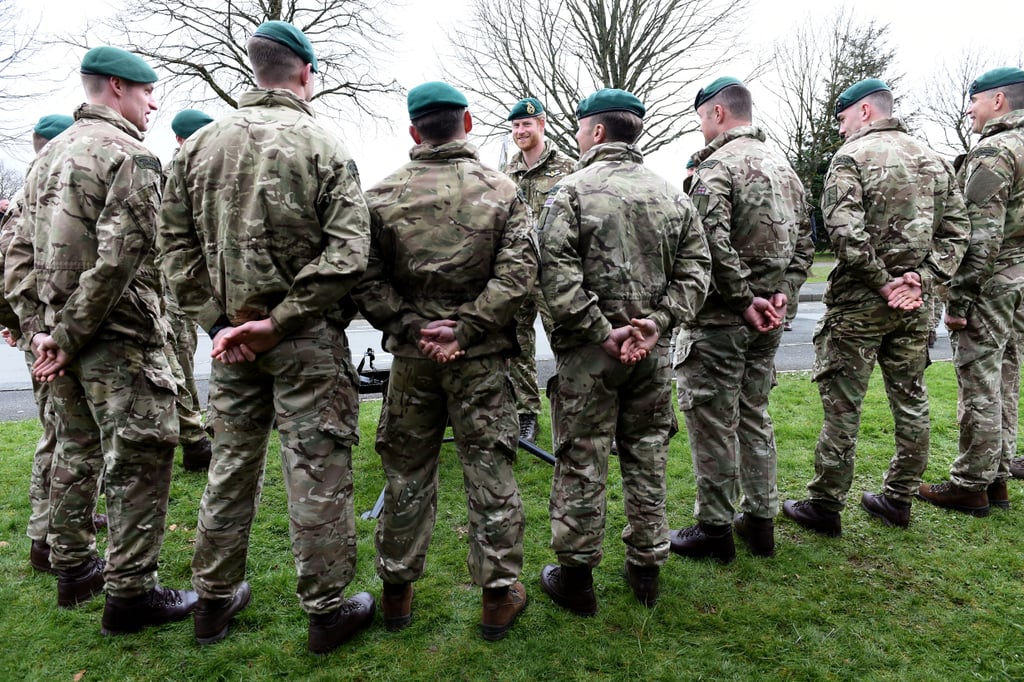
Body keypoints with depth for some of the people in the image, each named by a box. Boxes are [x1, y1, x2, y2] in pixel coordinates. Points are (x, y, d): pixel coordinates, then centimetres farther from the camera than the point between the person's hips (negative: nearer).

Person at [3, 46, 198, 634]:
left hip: (63, 333, 9)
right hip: (118, 338, -9)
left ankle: (75, 568, 33)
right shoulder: (131, 156, -12)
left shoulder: (51, 153, 16)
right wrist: (71, 336, -15)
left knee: (78, 449, 20)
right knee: (141, 460, -1)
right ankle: (131, 593, 6)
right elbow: (117, 260, -23)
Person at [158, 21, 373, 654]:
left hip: (232, 336, 5)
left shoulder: (201, 143, 6)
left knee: (232, 462, 17)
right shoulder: (323, 144, -8)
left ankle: (214, 600, 32)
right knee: (317, 471, 4)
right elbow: (348, 253, -17)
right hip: (307, 339, -5)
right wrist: (279, 322, -13)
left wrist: (218, 319, 1)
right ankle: (327, 611, 18)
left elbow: (176, 242, 4)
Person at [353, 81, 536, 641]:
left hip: (411, 358, 2)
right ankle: (499, 594, 20)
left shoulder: (382, 195, 0)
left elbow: (366, 281, -6)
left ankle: (397, 589, 28)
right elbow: (517, 276, -11)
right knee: (489, 471, 8)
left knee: (406, 472, 14)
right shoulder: (502, 192, -2)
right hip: (482, 359, -1)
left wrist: (410, 327, -4)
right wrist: (463, 329, -10)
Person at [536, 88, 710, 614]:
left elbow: (557, 275, -17)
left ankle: (575, 575, 17)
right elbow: (695, 270, 2)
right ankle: (646, 569, 28)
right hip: (654, 354, 5)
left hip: (587, 355, -5)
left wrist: (601, 332, -14)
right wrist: (657, 322, -5)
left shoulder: (572, 191, -7)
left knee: (581, 463, 5)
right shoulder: (673, 196, 9)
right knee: (647, 459, 15)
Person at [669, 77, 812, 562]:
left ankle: (714, 528, 12)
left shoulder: (717, 166, -13)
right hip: (767, 321, 9)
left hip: (720, 319, -8)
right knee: (754, 415, 17)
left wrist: (743, 300, -18)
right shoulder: (783, 166, 15)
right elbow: (804, 240, 16)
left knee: (712, 422, 1)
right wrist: (784, 293, 6)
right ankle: (760, 519, 27)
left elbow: (713, 243, -25)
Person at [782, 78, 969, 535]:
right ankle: (899, 500, 26)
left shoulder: (852, 157, -8)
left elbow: (846, 232, -21)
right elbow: (956, 231, 8)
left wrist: (882, 283, -14)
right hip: (913, 305, 7)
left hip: (859, 303, -7)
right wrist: (923, 278, -1)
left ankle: (824, 506, 9)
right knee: (911, 401, 14)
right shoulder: (934, 160, 14)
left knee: (842, 406, 0)